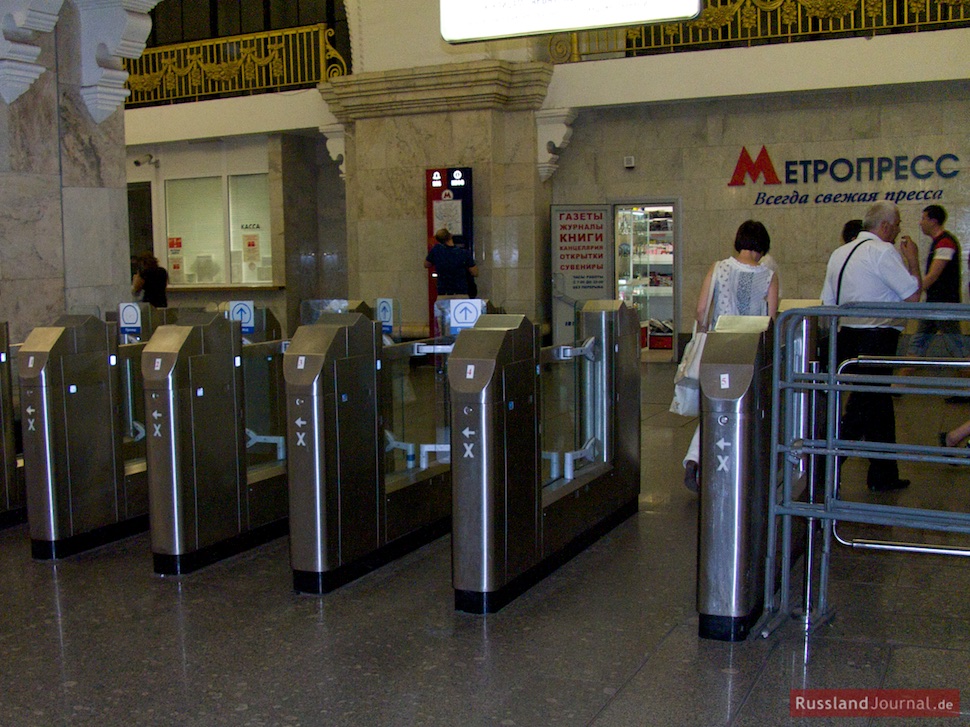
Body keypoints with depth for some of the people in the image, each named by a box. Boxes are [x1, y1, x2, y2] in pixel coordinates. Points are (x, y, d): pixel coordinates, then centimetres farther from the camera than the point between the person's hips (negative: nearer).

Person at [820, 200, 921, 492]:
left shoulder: (839, 253, 14)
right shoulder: (884, 251, -11)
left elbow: (827, 302, 16)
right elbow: (913, 295, -11)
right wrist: (912, 259, 2)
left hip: (846, 335, 9)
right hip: (876, 338, -9)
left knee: (879, 405, 17)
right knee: (864, 408, -4)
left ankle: (884, 476, 24)